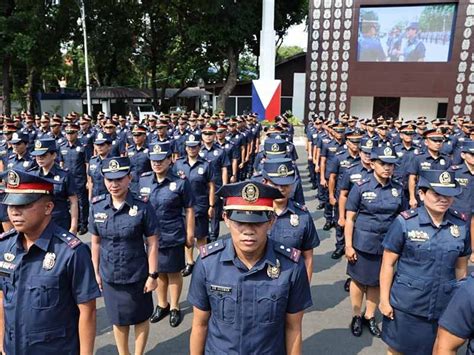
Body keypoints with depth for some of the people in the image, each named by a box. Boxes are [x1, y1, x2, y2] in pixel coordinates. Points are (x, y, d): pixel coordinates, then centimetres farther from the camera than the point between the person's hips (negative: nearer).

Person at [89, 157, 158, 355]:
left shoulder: (142, 208, -15)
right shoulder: (97, 207, -5)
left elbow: (152, 243, -11)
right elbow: (96, 242, 4)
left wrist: (152, 275, -11)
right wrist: (96, 272, 6)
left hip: (137, 275, -3)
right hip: (109, 276, 3)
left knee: (140, 318, 16)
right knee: (118, 320, 21)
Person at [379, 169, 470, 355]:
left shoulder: (461, 225, -3)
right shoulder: (404, 222, -13)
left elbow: (461, 267, 8)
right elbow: (388, 264, -9)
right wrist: (384, 300, -8)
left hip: (445, 307, 3)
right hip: (405, 306, -3)